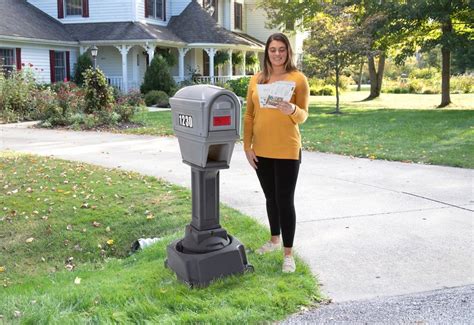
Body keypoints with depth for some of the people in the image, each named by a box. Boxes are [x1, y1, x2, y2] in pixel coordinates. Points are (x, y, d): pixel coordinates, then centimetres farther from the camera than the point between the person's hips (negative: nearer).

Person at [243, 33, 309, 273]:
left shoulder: (298, 78, -4)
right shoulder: (256, 80, 7)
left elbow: (303, 116, -6)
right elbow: (249, 116, 8)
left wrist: (292, 111, -28)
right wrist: (247, 146, 3)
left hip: (287, 151, -4)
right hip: (261, 151, 4)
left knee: (285, 201, -2)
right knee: (271, 198, 18)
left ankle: (288, 253, 9)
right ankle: (274, 239, 37)